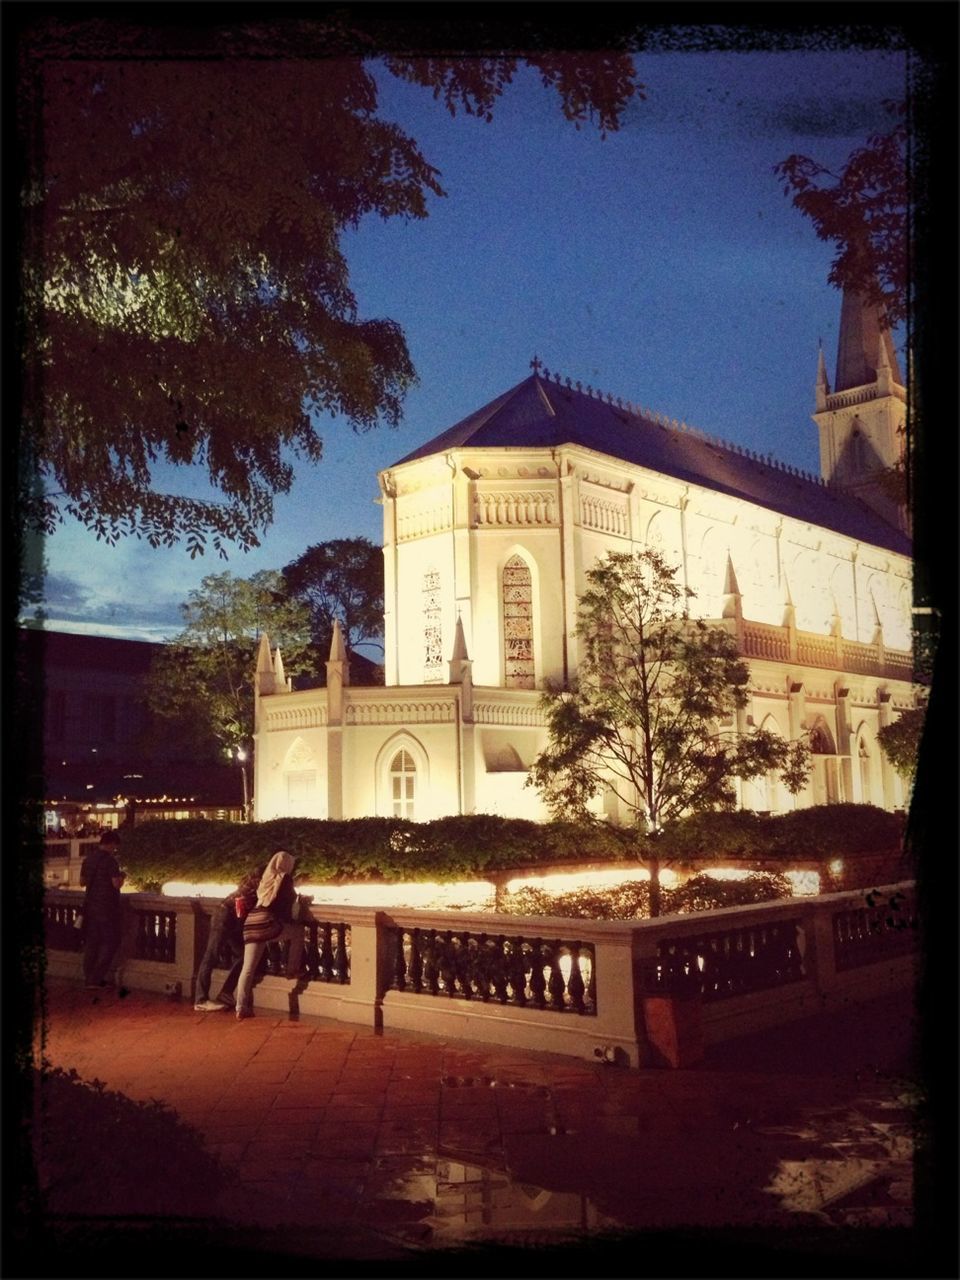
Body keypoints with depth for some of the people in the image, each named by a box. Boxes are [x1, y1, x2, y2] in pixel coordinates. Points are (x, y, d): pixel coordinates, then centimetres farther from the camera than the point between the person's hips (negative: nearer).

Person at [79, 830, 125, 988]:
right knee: (110, 942, 2)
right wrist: (122, 876, 2)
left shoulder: (88, 858, 7)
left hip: (90, 905, 7)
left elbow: (82, 881, 15)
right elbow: (116, 884, -18)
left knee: (91, 942, 12)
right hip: (107, 906, -7)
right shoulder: (110, 860, -15)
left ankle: (88, 978, 16)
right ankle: (96, 978, -2)